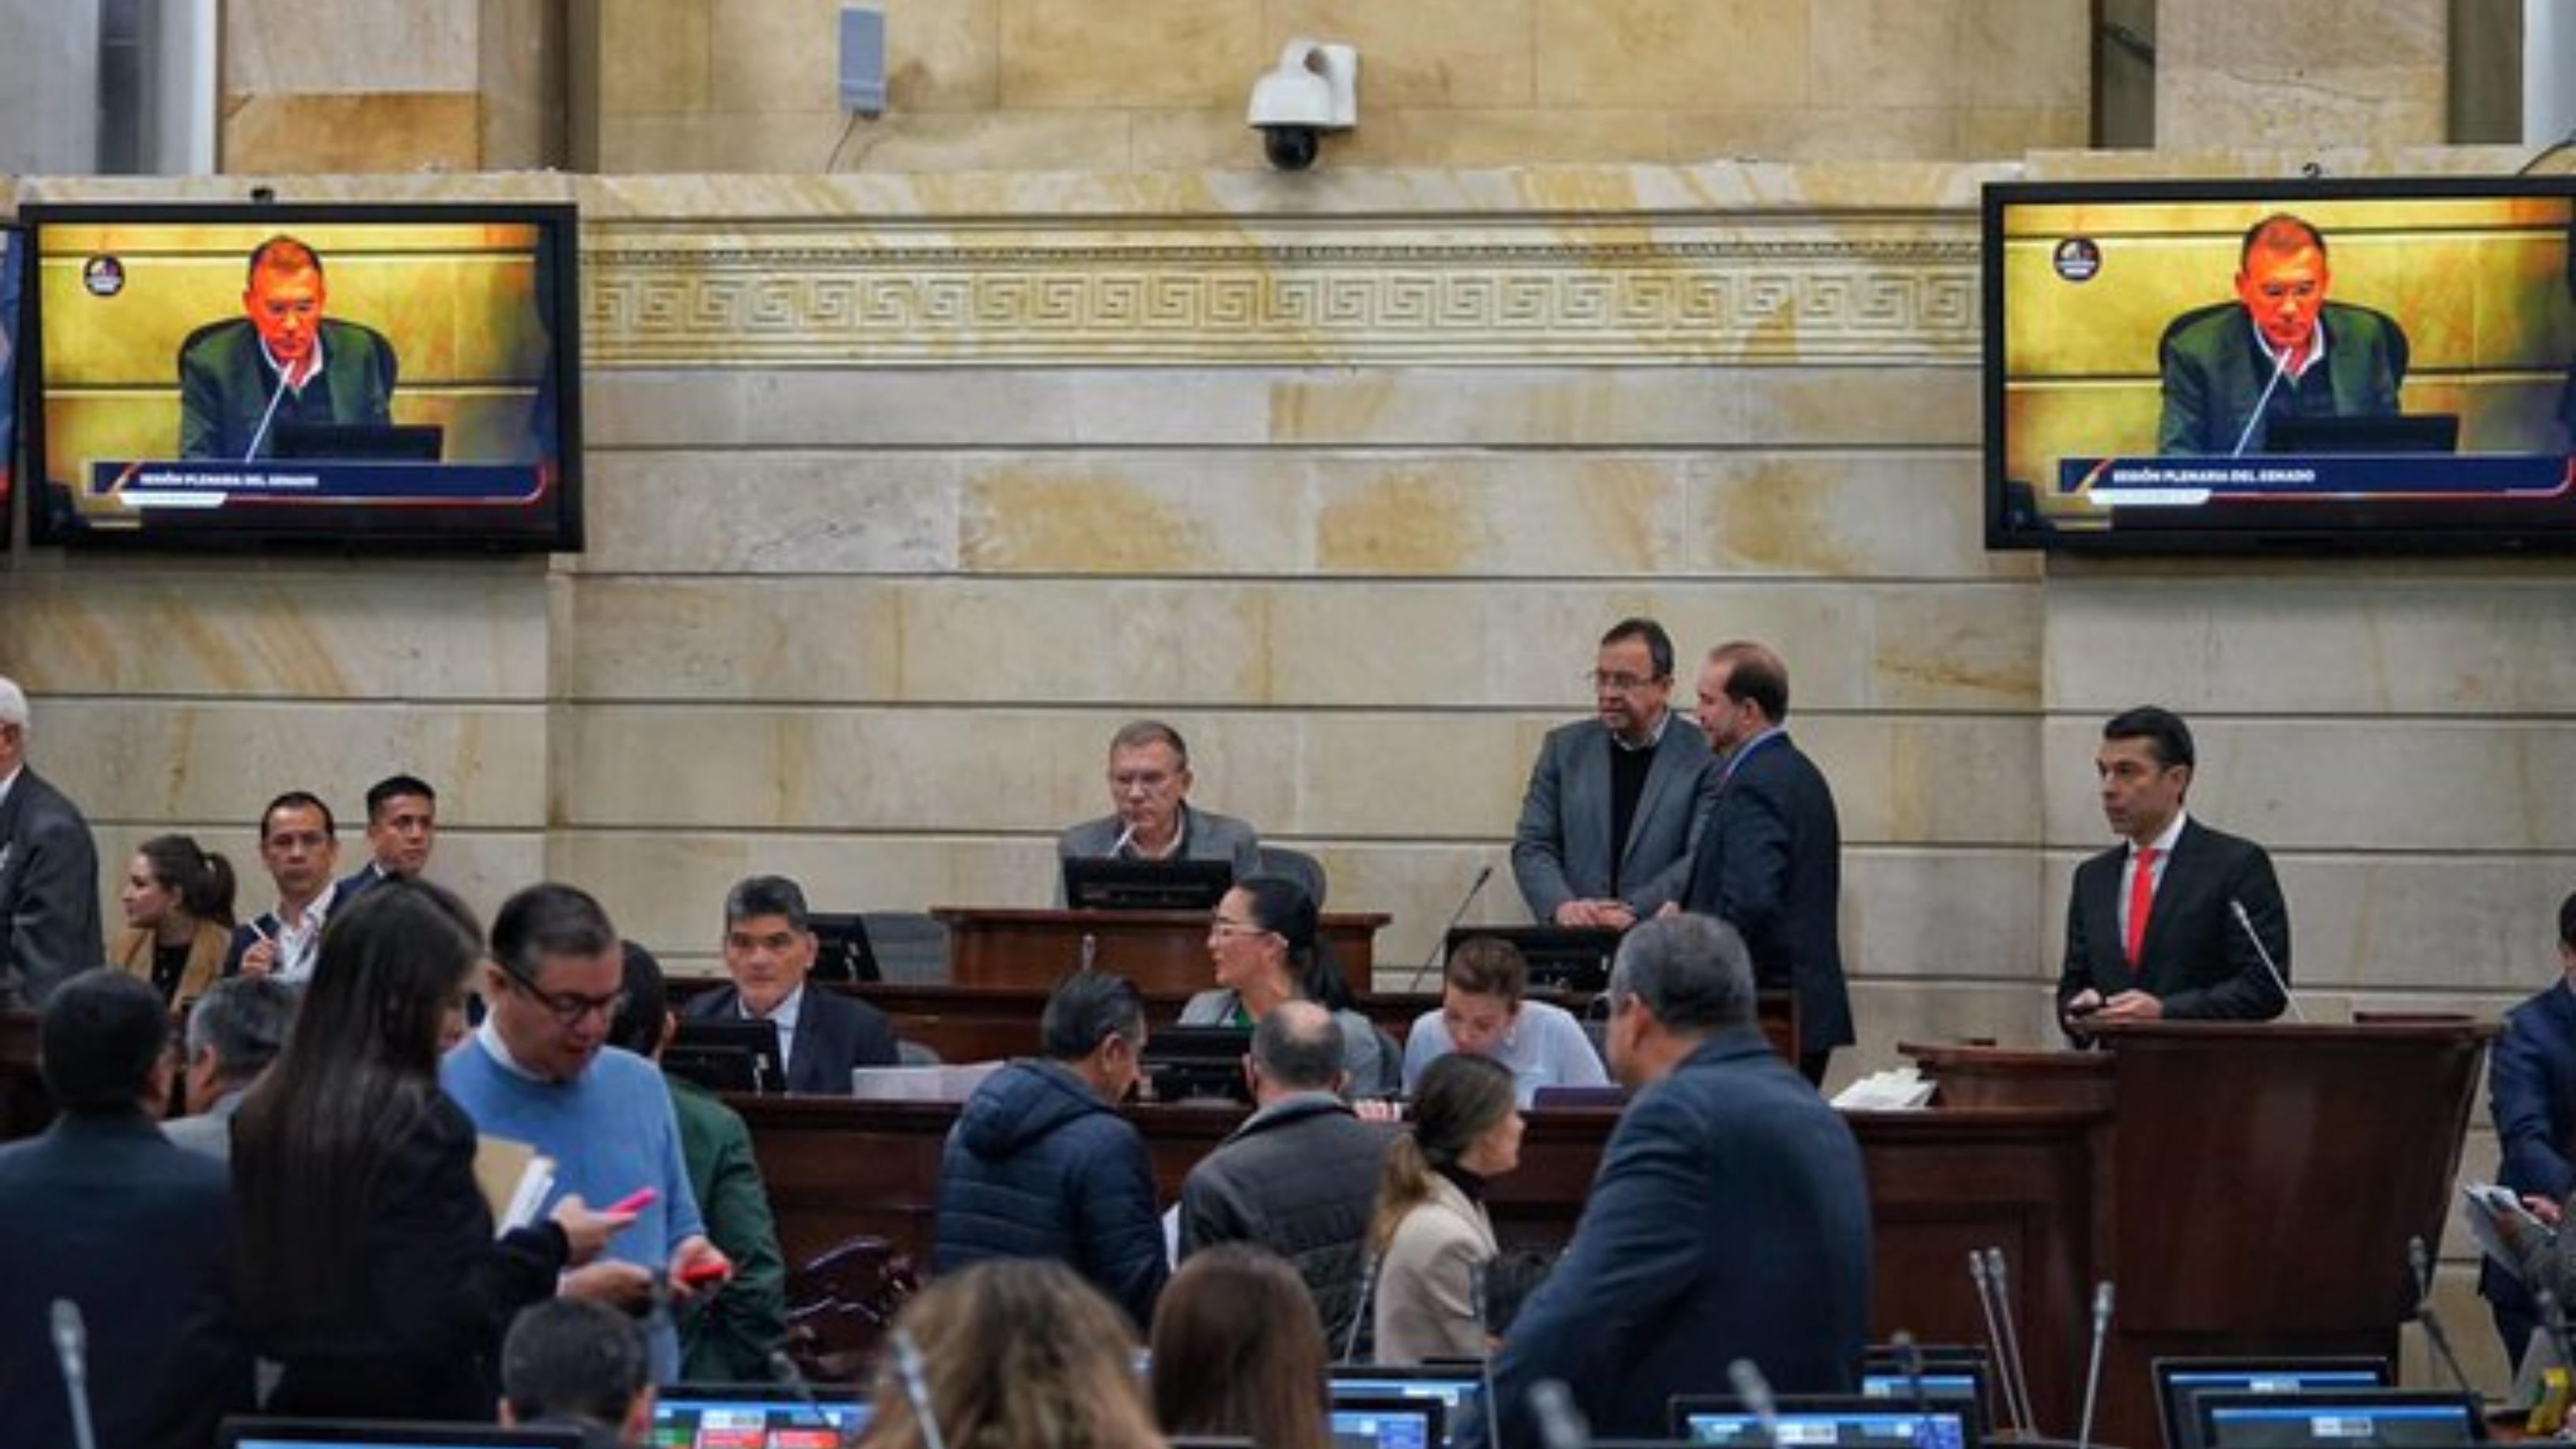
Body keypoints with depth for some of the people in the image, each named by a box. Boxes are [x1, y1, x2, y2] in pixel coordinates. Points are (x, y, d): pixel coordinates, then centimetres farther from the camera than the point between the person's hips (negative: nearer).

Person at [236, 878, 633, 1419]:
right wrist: (552, 1244, -7)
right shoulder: (422, 1124, -16)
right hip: (416, 1414, -7)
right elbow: (450, 1319, -19)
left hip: (299, 1399, 7)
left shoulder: (261, 1115, 5)